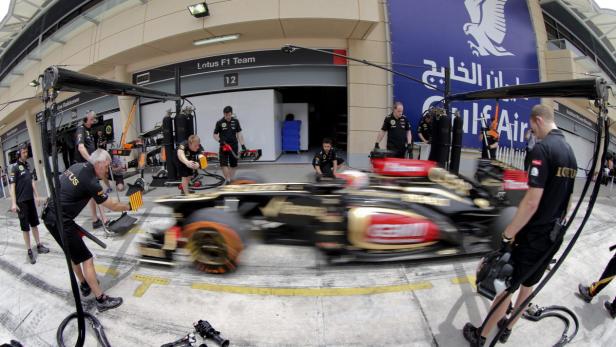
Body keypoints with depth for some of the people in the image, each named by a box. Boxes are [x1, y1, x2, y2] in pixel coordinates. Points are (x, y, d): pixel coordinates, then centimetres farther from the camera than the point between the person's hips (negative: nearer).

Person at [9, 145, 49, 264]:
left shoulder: (27, 165, 9)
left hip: (31, 199, 6)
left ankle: (39, 246, 23)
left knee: (34, 224, 13)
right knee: (25, 227, 1)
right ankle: (29, 251, 8)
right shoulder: (15, 168, -11)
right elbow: (12, 186, -14)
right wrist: (13, 203, -19)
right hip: (21, 201, -6)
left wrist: (36, 196, 17)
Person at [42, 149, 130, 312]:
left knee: (74, 254, 23)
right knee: (86, 259, -4)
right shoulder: (90, 182, -20)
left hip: (50, 216, 10)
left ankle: (84, 285, 39)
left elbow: (60, 186, 17)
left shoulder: (76, 166, 4)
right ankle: (101, 300, 2)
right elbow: (112, 206, -10)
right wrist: (128, 207, 6)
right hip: (60, 222, -10)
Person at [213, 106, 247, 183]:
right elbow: (215, 134, 3)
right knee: (224, 164, -11)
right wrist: (220, 140, -16)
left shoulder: (236, 121, 3)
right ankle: (227, 180, -5)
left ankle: (231, 179, 21)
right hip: (224, 146, -2)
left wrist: (242, 145, 1)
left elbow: (239, 134, 7)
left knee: (233, 164, 8)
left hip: (234, 146, 2)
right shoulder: (219, 122, -3)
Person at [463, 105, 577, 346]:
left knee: (506, 287, 4)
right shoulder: (570, 151, 7)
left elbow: (532, 202, -26)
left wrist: (507, 235, -19)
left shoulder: (543, 148, -20)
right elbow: (565, 198, 14)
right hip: (554, 236, 8)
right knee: (528, 284, 21)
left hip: (533, 236, -8)